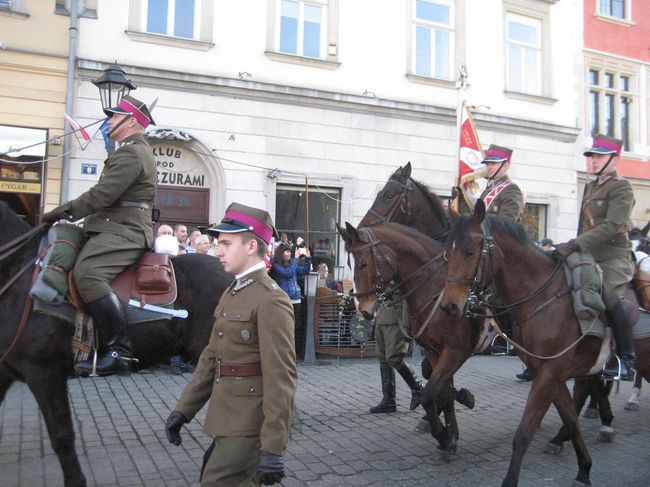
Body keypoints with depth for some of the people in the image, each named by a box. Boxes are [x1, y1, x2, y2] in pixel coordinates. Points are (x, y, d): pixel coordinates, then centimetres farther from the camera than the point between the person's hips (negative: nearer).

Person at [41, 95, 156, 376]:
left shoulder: (131, 153, -10)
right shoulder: (137, 151, 27)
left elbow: (102, 194, -18)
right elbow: (107, 194, 27)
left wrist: (65, 212, -9)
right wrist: (69, 209, 21)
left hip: (122, 231, -12)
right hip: (119, 228, 12)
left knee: (87, 274, -30)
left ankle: (119, 351, -30)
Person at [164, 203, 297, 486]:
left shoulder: (271, 300, -18)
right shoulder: (231, 293, 11)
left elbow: (281, 378, -21)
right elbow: (211, 356, 15)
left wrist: (273, 448, -22)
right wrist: (184, 409, 13)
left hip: (250, 426, -9)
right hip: (227, 420, 9)